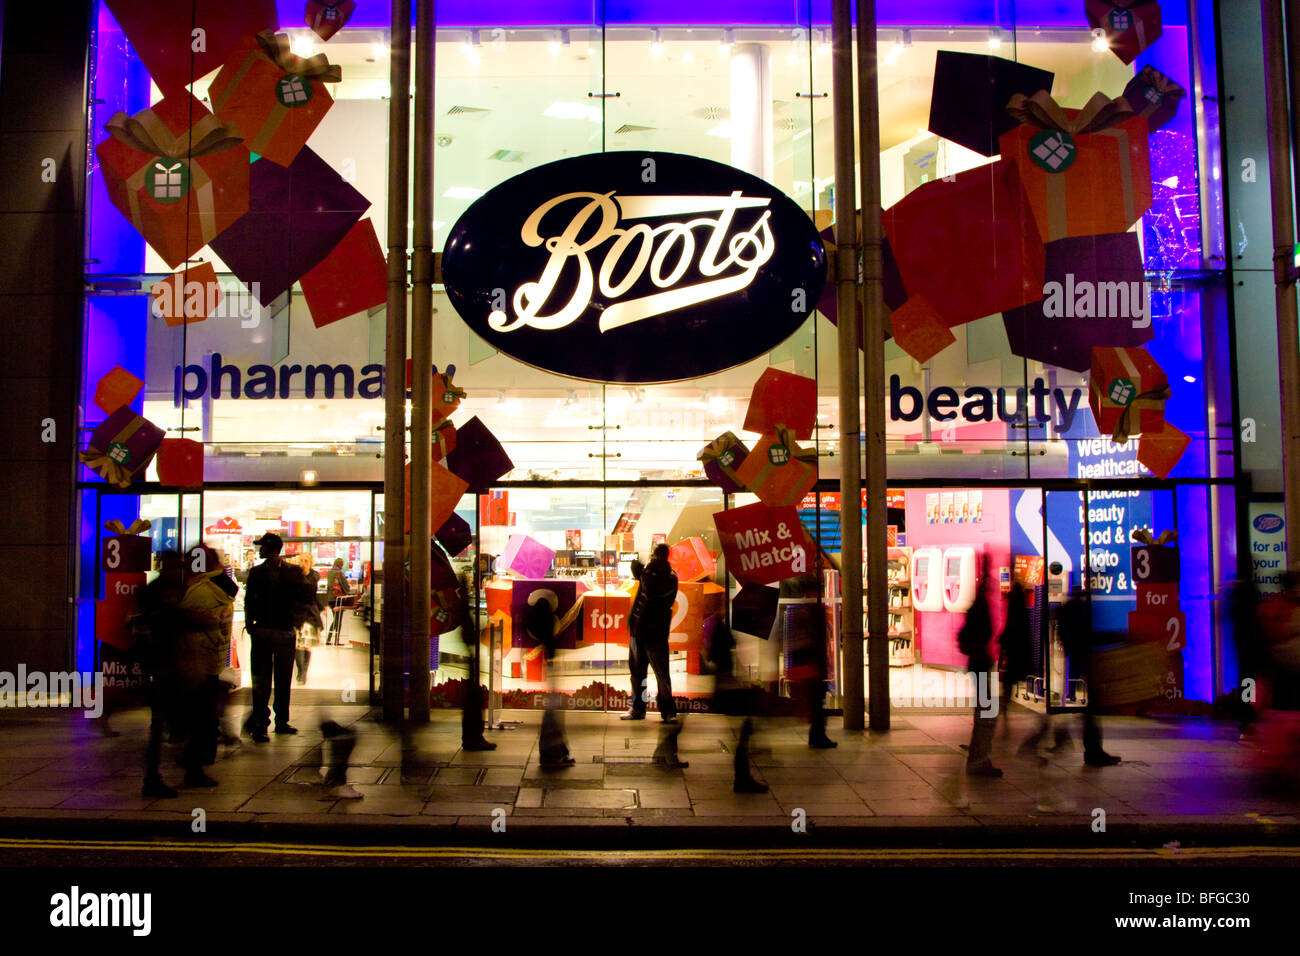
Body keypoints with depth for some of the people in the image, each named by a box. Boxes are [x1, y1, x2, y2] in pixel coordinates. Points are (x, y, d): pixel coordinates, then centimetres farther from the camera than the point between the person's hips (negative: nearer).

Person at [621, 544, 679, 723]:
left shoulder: (669, 577, -10)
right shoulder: (650, 571, 12)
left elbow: (651, 592, -22)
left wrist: (647, 570, -15)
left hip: (655, 633, -7)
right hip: (638, 628, 7)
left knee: (661, 672, -5)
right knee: (636, 670, 11)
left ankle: (667, 711, 2)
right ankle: (637, 708, 21)